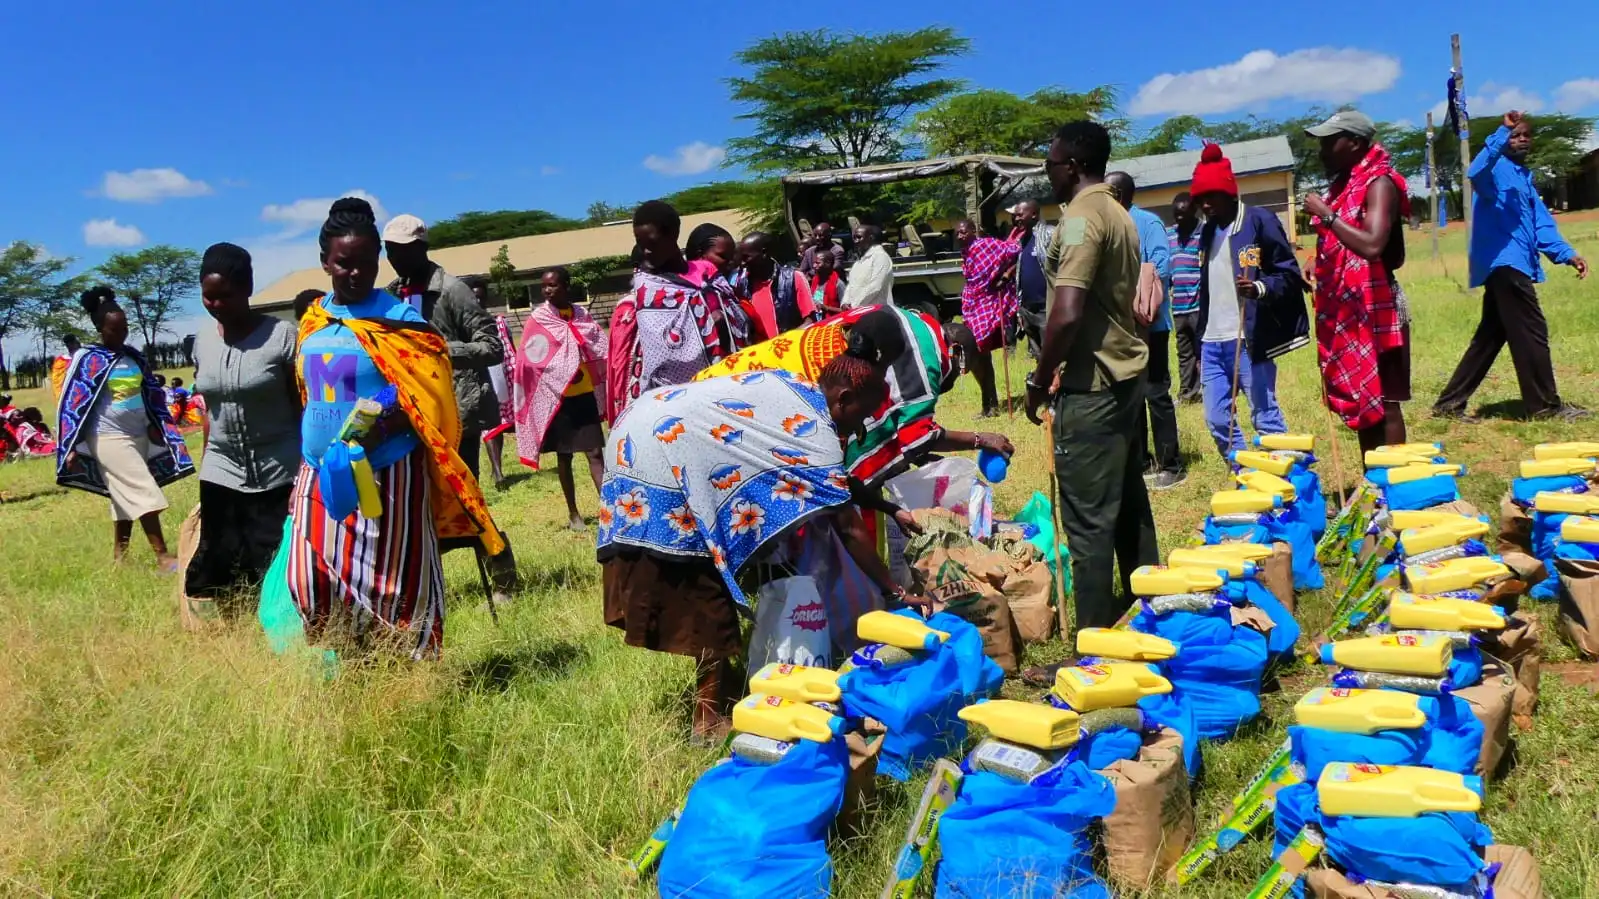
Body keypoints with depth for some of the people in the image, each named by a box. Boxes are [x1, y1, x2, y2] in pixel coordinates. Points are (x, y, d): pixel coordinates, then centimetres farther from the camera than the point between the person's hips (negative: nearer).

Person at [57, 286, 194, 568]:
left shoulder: (134, 356, 8)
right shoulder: (87, 359, -8)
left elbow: (152, 392, 18)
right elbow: (73, 403, -8)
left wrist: (156, 425, 11)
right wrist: (72, 447, -10)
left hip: (138, 435, 6)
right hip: (109, 438, -6)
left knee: (126, 497, 12)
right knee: (144, 493, -12)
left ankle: (118, 556, 23)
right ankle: (163, 557, -9)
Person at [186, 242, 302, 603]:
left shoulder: (281, 335, -9)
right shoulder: (203, 338, 7)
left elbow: (301, 406, -7)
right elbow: (208, 407, 16)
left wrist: (305, 471, -10)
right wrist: (205, 462, 16)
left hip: (278, 473, -5)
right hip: (221, 472, 5)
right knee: (218, 566, 4)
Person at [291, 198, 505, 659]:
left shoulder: (399, 317, -8)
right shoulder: (312, 320, 9)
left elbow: (427, 397, -12)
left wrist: (382, 428, -28)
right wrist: (304, 462, 18)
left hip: (384, 472, -6)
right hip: (320, 472, 6)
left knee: (387, 584, 1)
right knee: (311, 582, 7)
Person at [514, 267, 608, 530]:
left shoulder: (582, 315, 6)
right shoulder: (537, 320, -3)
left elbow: (600, 351, 7)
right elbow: (528, 362, -4)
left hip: (585, 395, 2)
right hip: (556, 398, -2)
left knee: (594, 452, -3)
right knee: (564, 457, 7)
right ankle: (573, 513, 17)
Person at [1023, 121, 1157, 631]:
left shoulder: (1080, 218, -16)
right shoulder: (1118, 214, 15)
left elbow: (1067, 314, -25)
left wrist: (1039, 381, -13)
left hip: (1092, 386, -10)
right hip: (1126, 374, 10)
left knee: (1089, 519, -4)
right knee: (1128, 502, 19)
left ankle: (1096, 639, 2)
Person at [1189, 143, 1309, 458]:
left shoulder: (1260, 221, -5)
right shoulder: (1208, 231, 16)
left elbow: (1290, 275, -7)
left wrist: (1260, 288, -27)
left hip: (1248, 340, -7)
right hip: (1212, 343, 7)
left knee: (1266, 417, -3)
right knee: (1217, 420, 7)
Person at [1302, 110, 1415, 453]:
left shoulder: (1379, 182, -10)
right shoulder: (1342, 185, 15)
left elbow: (1373, 246, -26)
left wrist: (1325, 215, -20)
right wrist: (1319, 265, 11)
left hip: (1374, 309, -9)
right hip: (1344, 310, 9)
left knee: (1382, 403, -4)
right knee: (1360, 403, 12)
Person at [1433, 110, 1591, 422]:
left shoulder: (1524, 175, 23)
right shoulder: (1497, 168, -4)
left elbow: (1541, 222, 17)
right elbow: (1476, 173, -30)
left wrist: (1566, 253, 5)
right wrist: (1503, 133, -37)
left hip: (1512, 264, 9)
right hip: (1503, 262, -9)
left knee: (1490, 336, 10)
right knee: (1531, 333, -5)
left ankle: (1450, 403, 12)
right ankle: (1544, 405, 3)